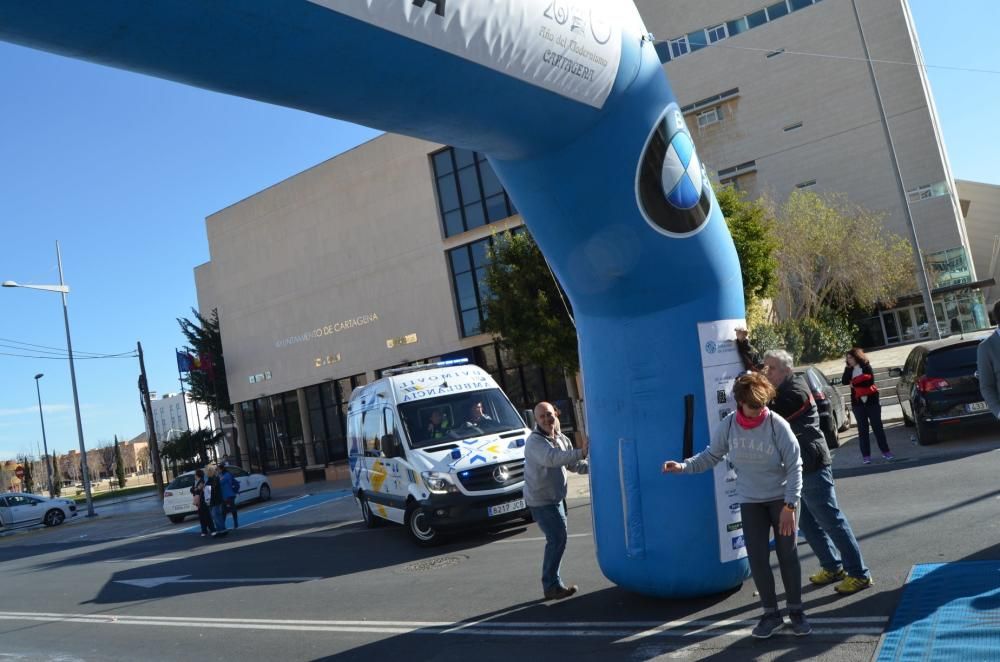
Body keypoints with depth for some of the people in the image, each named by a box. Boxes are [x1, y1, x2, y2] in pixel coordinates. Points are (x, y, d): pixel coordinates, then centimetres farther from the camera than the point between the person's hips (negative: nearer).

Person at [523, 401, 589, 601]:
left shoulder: (562, 439, 7)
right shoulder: (535, 441, -21)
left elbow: (572, 464, 16)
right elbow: (552, 458, -39)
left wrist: (592, 466, -1)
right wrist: (580, 453, -48)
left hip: (555, 498, 9)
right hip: (541, 500, -9)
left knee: (556, 540, 16)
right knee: (557, 539, -11)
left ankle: (552, 584, 29)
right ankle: (552, 586, -1)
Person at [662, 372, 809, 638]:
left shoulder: (778, 425, -18)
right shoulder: (728, 425, -11)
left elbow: (794, 467, -14)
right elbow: (711, 456, -1)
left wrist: (790, 506, -18)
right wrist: (683, 466, -16)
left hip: (780, 498, -2)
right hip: (749, 501, 2)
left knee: (787, 554, 3)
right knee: (757, 558, 1)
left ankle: (796, 610, 21)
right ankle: (771, 613, 17)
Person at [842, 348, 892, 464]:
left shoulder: (866, 366, -1)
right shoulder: (849, 369, 6)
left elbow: (870, 380, -13)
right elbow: (844, 382, -9)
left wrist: (855, 383, -8)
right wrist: (848, 368, -12)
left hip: (871, 401, -2)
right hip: (858, 403, 2)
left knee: (877, 427, 3)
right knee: (862, 429, 2)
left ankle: (885, 452, 10)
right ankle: (866, 455, 3)